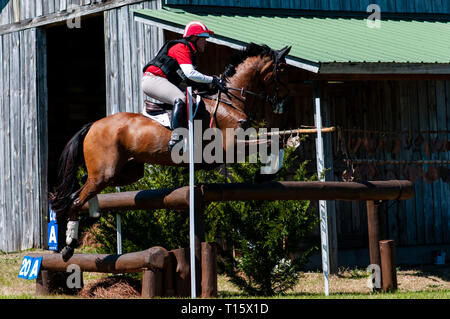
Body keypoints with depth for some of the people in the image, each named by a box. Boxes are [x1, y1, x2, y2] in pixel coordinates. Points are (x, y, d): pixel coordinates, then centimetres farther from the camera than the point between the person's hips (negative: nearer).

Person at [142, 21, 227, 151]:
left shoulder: (190, 52, 21)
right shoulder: (181, 48, -11)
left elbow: (186, 79, 17)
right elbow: (190, 73, -24)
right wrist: (212, 79, -20)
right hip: (153, 79, -11)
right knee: (181, 99, -31)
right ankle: (175, 138, -39)